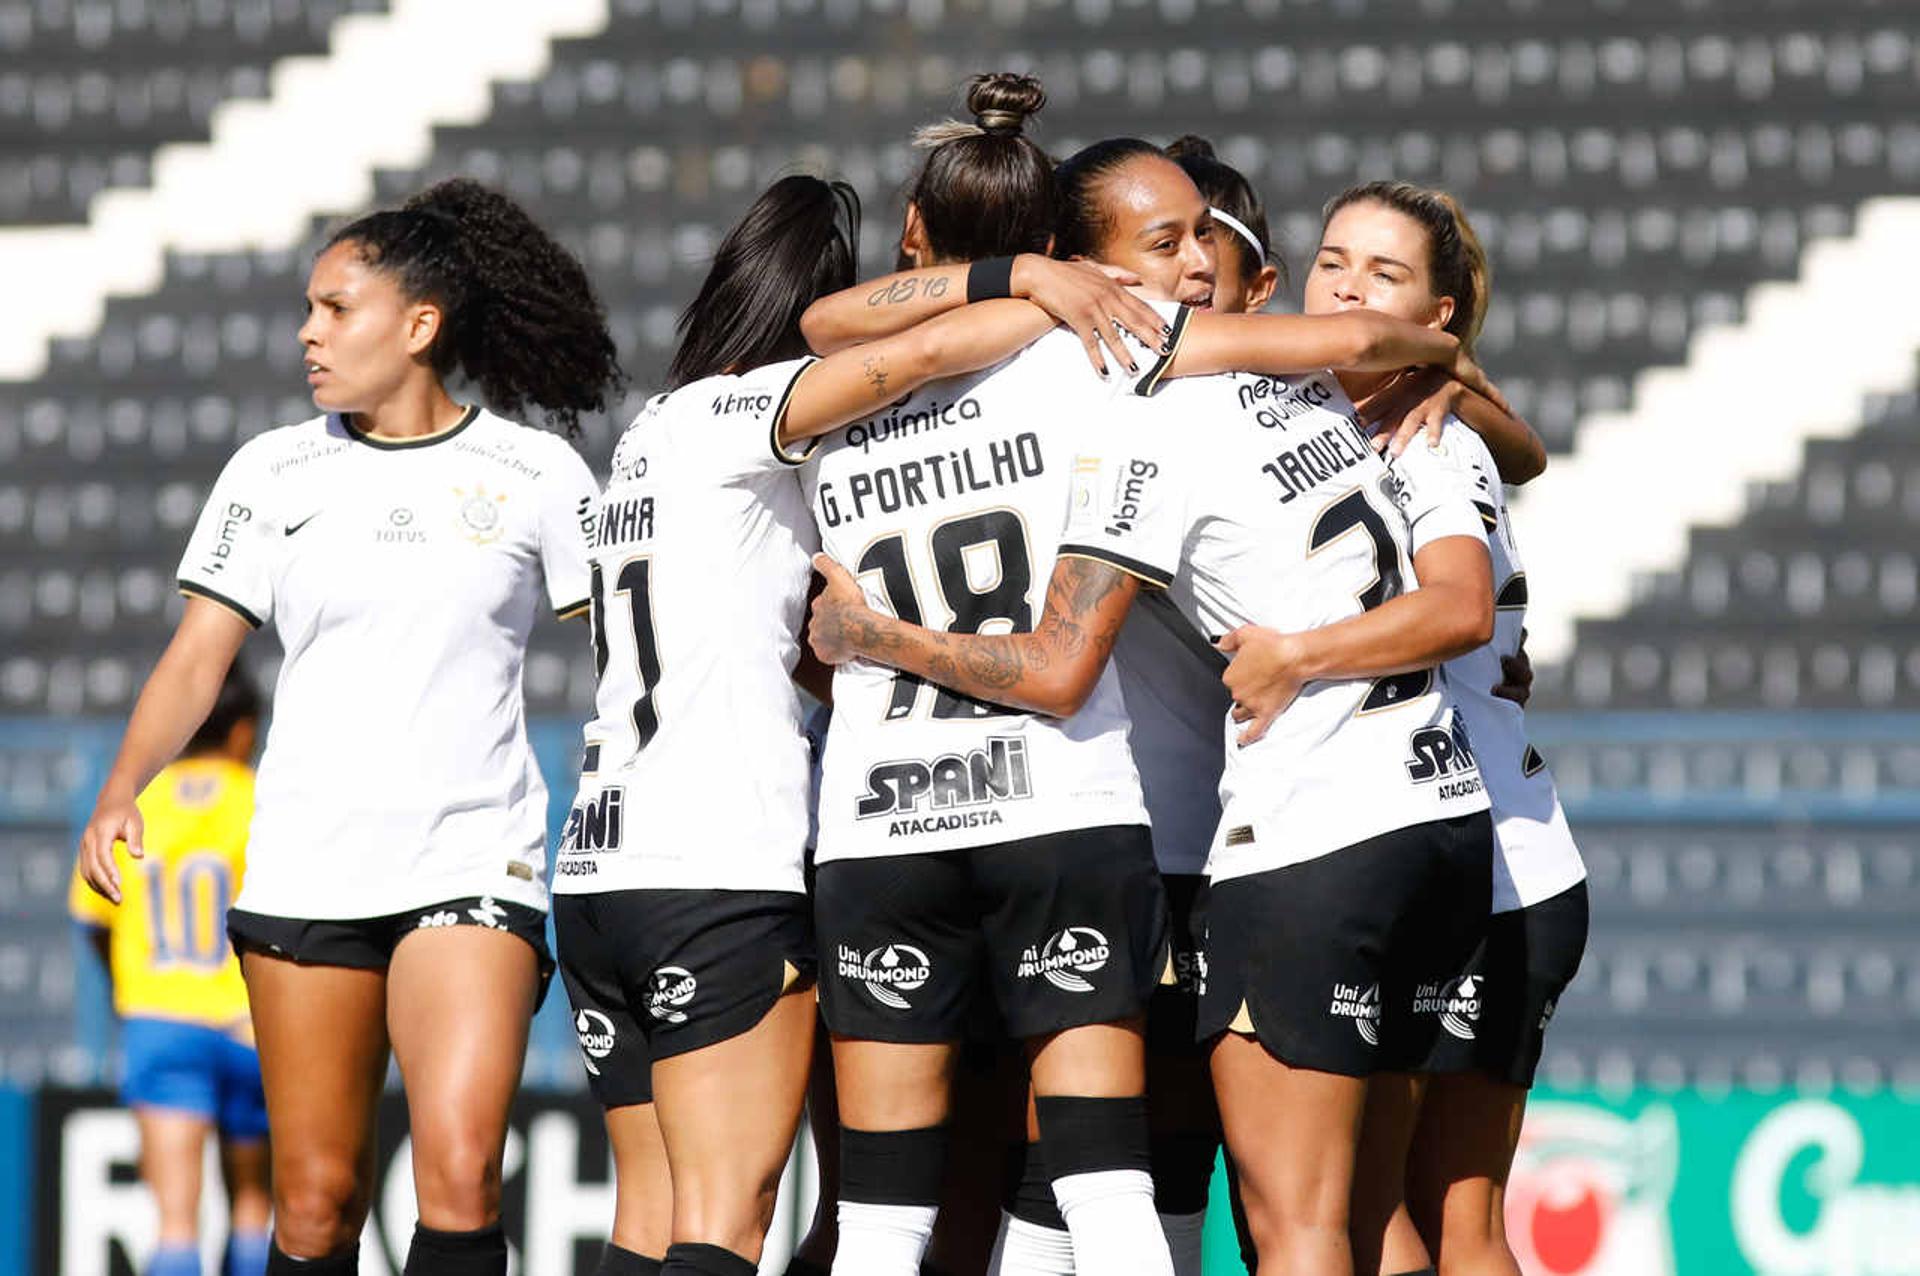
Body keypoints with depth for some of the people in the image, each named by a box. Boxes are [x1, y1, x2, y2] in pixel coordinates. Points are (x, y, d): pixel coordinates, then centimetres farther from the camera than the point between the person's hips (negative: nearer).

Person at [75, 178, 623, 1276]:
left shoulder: (537, 475, 3)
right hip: (306, 865, 2)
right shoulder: (274, 473, 9)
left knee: (461, 1175, -19)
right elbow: (199, 657, 7)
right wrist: (119, 794, -9)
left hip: (474, 861, -2)